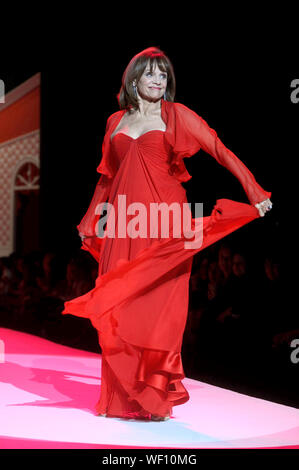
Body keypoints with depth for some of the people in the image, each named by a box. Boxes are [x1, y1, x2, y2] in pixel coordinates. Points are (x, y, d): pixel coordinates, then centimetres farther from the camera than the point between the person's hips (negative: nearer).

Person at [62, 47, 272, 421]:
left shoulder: (176, 115, 5)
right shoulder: (116, 121, 17)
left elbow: (220, 151, -2)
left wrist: (255, 193, -12)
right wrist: (89, 221, 27)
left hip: (163, 227, -3)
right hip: (122, 228, 4)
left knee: (159, 306, -6)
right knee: (118, 309, 1)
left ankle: (155, 398, 2)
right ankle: (121, 399, 9)